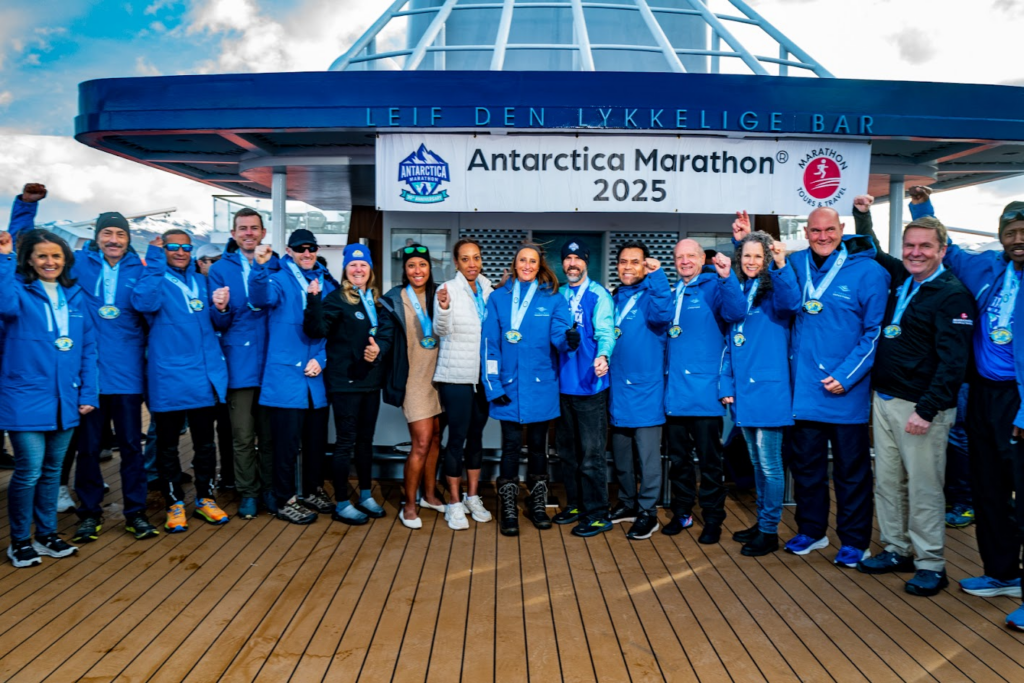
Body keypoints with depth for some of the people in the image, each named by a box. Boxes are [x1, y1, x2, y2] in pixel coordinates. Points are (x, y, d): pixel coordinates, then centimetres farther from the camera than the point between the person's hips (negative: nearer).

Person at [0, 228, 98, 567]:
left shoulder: (74, 295, 9)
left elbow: (88, 346, 9)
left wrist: (88, 392, 2)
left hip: (65, 400, 5)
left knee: (53, 470, 14)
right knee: (29, 471, -4)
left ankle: (46, 534, 29)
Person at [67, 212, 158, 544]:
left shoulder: (139, 268, 5)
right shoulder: (79, 263, 5)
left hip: (127, 372, 0)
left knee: (131, 444, 7)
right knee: (88, 445, 9)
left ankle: (135, 512, 19)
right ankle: (89, 512, 24)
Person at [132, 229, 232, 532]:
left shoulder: (201, 282, 14)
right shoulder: (155, 279, -1)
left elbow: (217, 324, 18)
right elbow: (143, 303, -24)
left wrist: (221, 308, -4)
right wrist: (155, 262, -20)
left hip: (205, 376, 4)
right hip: (168, 377, -4)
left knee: (205, 441, 13)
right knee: (168, 444, 7)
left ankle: (205, 498, 27)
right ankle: (174, 504, 21)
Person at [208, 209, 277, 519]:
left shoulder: (276, 265, 8)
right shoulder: (220, 269, 5)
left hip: (271, 361, 1)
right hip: (239, 362, -1)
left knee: (269, 433, 10)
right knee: (243, 435, 3)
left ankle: (269, 490, 22)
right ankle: (248, 493, 17)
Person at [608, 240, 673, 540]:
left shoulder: (651, 294, -6)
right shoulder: (615, 299, 13)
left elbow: (662, 315, -29)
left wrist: (657, 275, -33)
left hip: (645, 389, -6)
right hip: (618, 388, 7)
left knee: (647, 454, 0)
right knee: (620, 453, 16)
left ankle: (648, 512, 11)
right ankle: (627, 503, 31)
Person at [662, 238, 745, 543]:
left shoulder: (714, 287, -2)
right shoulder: (672, 292, 16)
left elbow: (735, 313, -21)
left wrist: (727, 277, -33)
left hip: (704, 389, -6)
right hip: (674, 389, 6)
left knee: (709, 459, 2)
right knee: (678, 458, 14)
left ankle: (713, 520, 14)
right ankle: (681, 513, 28)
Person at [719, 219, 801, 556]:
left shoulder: (774, 290, -4)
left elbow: (792, 303, -29)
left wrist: (781, 265, -42)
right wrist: (726, 384, 9)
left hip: (769, 389, -6)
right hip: (743, 390, 6)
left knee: (769, 462, -1)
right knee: (757, 462, 16)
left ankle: (769, 531, 10)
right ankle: (762, 522, 29)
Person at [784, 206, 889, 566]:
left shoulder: (868, 271, -8)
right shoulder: (795, 265, 4)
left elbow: (876, 331, -7)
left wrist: (846, 376, -14)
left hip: (846, 390, -4)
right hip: (804, 388, 4)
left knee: (851, 469, 8)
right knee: (805, 464, 15)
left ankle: (854, 541, 21)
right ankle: (810, 530, 31)